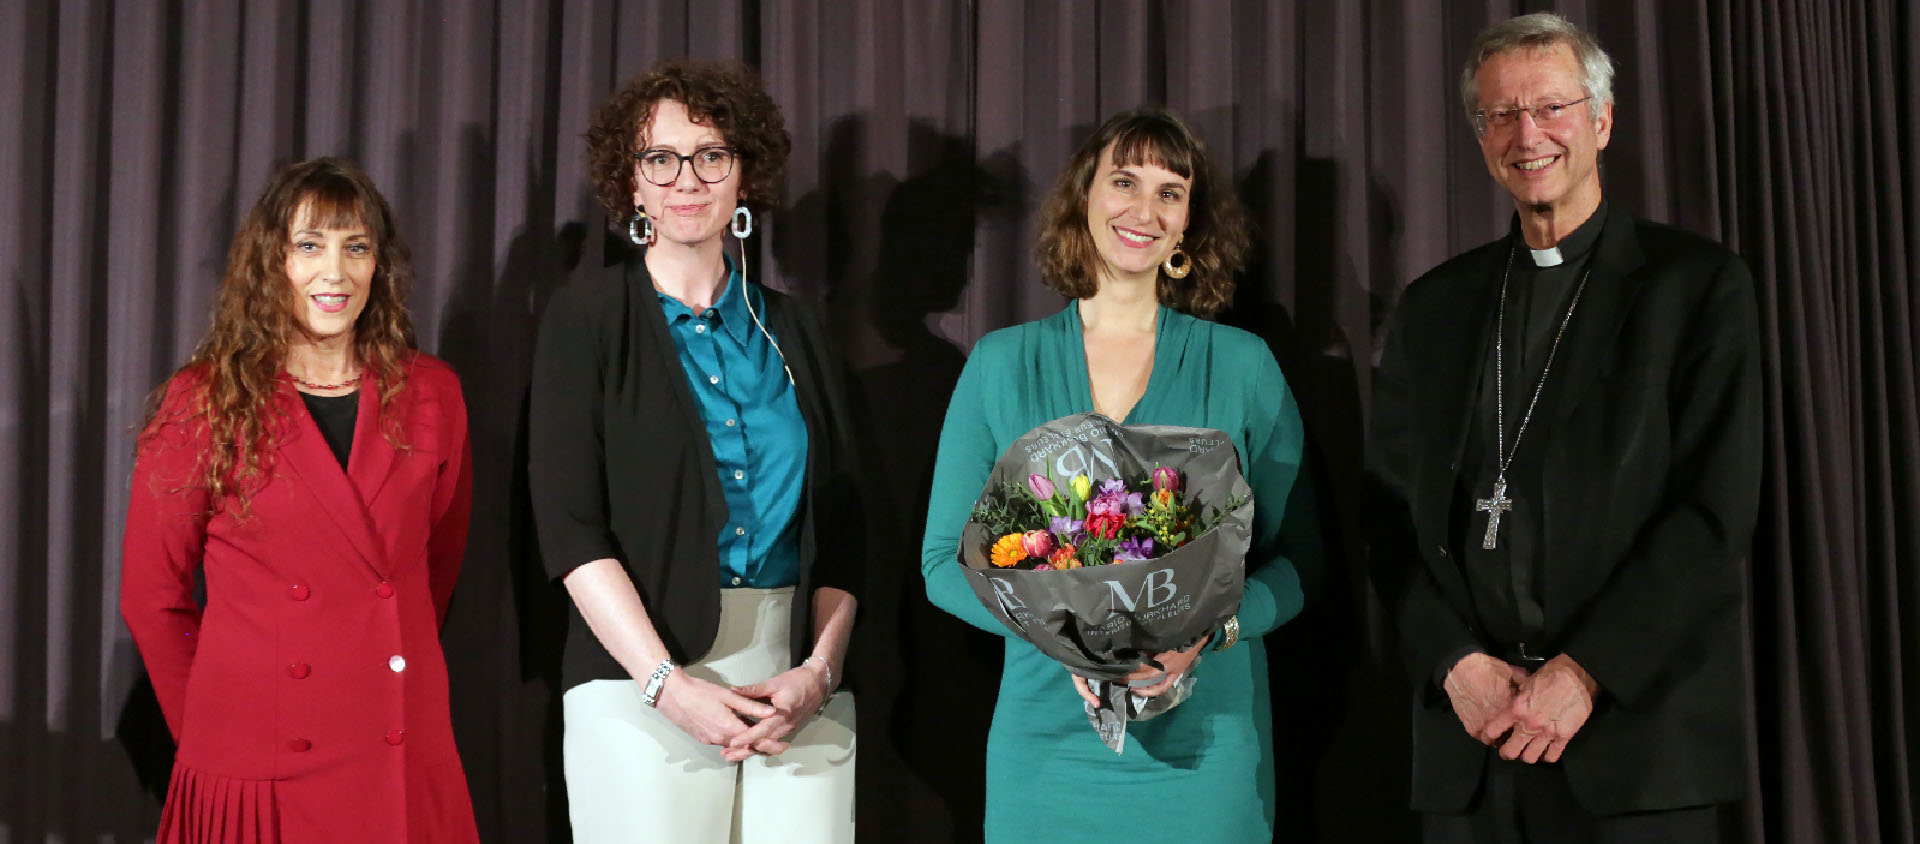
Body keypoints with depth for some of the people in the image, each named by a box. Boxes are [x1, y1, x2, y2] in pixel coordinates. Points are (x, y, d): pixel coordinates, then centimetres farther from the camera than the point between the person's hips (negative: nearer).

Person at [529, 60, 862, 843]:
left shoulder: (792, 332, 14)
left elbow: (840, 524, 11)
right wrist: (669, 685, -13)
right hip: (643, 681, -3)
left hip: (797, 686, 3)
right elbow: (568, 522, -5)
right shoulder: (590, 313, 4)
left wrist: (820, 669, -5)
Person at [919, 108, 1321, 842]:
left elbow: (1295, 557, 2)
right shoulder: (1001, 364, 3)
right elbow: (946, 560, 2)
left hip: (1205, 744, 0)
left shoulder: (1243, 367, 2)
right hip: (1047, 736, 1)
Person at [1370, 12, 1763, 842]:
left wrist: (1586, 669, -12)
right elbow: (1396, 517, 8)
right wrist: (1455, 662, -6)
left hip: (1636, 731, -3)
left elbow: (1718, 507, -6)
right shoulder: (1434, 306, 12)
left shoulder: (1700, 283, 1)